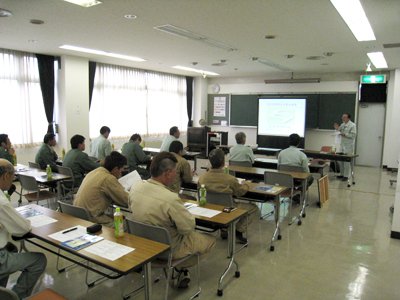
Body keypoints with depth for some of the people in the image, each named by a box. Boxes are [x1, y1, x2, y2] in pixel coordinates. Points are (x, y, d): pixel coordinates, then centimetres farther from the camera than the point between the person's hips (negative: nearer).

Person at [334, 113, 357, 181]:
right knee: (340, 160, 11)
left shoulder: (352, 125, -8)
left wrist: (345, 134, -22)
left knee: (346, 161, -4)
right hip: (342, 145, 7)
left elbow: (353, 135, -15)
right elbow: (340, 132, 21)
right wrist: (337, 129, 3)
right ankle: (342, 174, 24)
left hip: (348, 146, -7)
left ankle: (346, 176, 5)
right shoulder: (342, 125, 12)